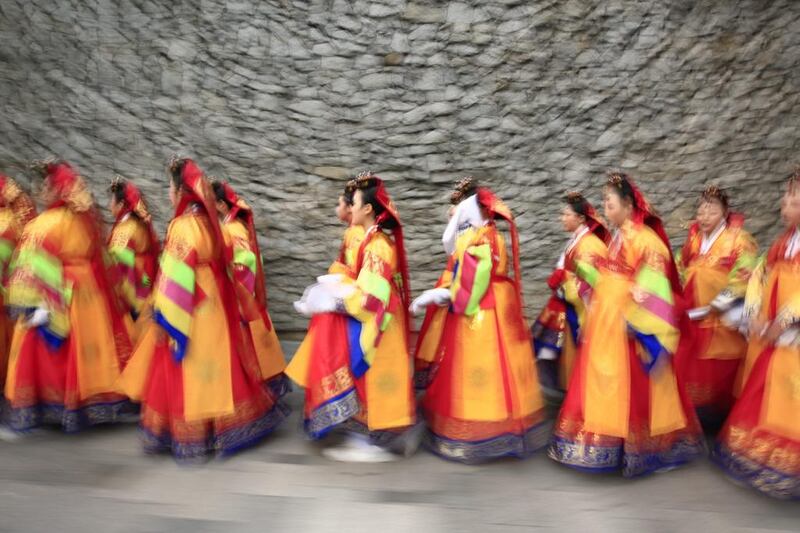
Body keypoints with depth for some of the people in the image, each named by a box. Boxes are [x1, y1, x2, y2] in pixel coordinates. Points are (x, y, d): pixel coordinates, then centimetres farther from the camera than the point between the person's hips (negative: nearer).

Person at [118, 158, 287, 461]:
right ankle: (221, 428, 27)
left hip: (190, 309, -8)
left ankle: (192, 438, 15)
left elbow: (174, 278, -20)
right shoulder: (208, 222, 6)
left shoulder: (182, 227, -18)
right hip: (212, 303, 8)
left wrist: (162, 318, -14)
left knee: (188, 372, 3)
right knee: (213, 365, 16)